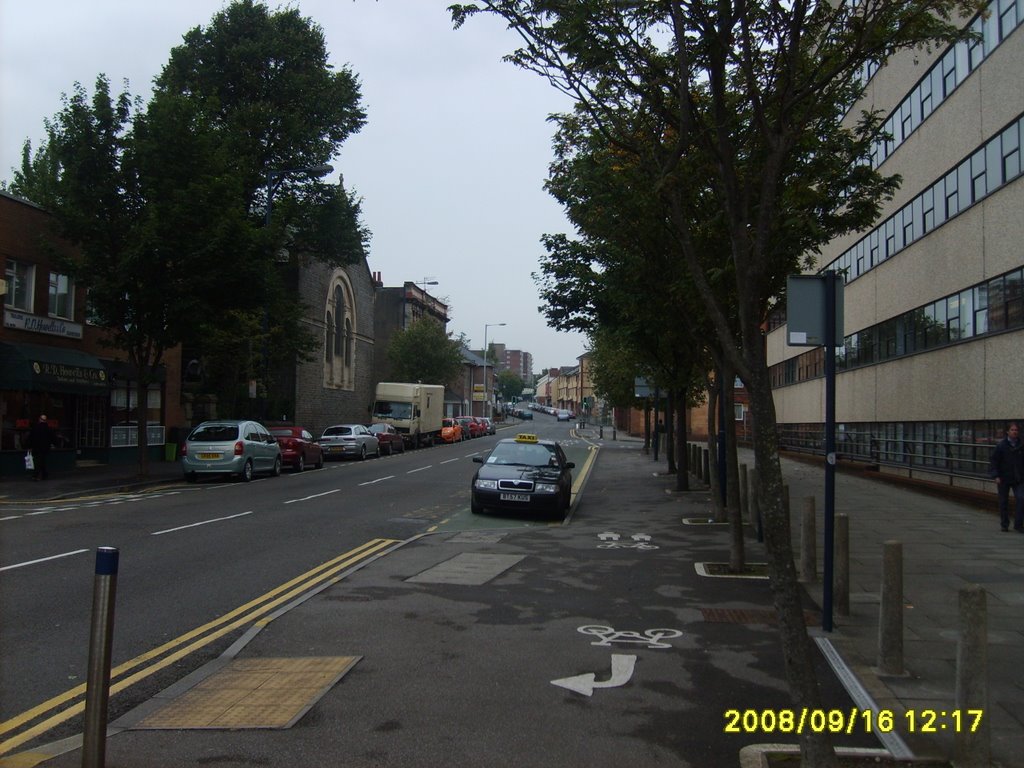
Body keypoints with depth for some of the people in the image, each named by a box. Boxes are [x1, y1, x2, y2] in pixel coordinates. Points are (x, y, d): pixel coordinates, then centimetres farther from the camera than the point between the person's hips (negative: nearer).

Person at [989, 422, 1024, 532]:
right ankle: (1004, 524, 22)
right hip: (1004, 479, -2)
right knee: (1003, 502, 8)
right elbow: (994, 461, -6)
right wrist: (996, 476, -13)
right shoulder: (1001, 445, -6)